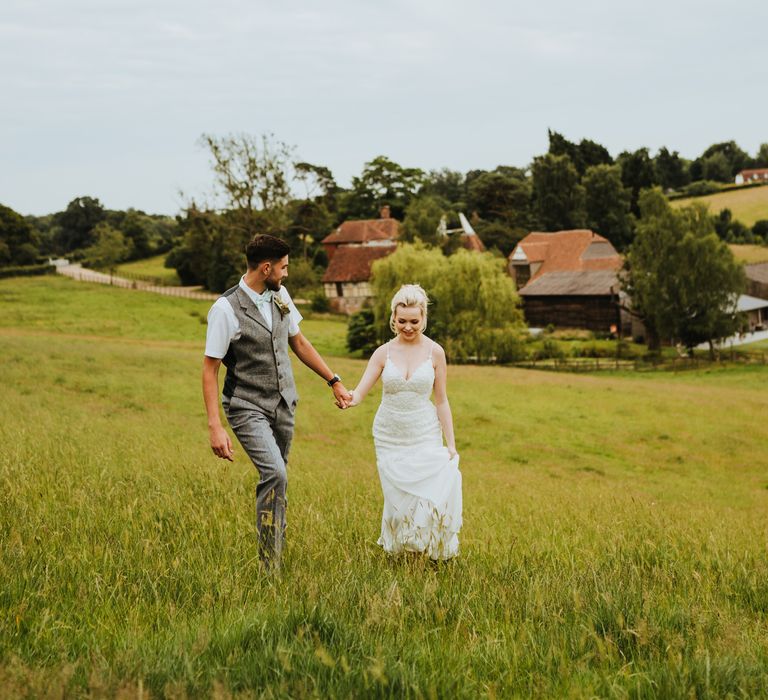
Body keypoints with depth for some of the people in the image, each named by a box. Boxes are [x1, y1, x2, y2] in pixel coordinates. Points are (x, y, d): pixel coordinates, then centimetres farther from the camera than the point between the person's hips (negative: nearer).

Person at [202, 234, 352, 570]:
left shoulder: (280, 296, 4)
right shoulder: (226, 309, -16)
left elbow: (299, 342, 18)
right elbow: (209, 369, -15)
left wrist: (334, 381, 19)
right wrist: (215, 426, -21)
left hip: (284, 404, 7)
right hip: (247, 407, -7)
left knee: (276, 478, 12)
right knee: (275, 474, -21)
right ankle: (270, 566, -14)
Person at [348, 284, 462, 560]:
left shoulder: (434, 352, -3)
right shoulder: (383, 353, -1)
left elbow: (441, 401, 2)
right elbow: (359, 392, -6)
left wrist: (451, 444, 0)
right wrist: (347, 398, -31)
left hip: (425, 436, -1)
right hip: (389, 436, 1)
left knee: (432, 493, -13)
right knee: (397, 497, 3)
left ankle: (437, 552, 9)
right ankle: (397, 547, 29)